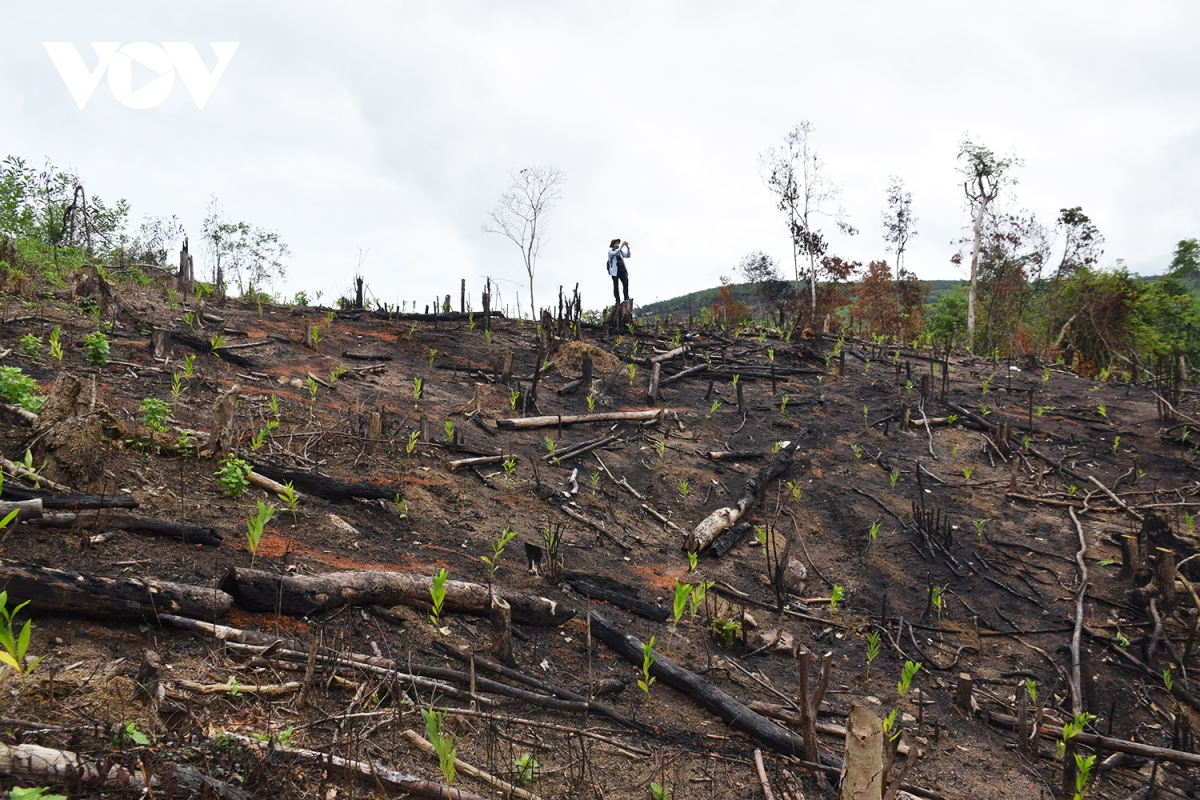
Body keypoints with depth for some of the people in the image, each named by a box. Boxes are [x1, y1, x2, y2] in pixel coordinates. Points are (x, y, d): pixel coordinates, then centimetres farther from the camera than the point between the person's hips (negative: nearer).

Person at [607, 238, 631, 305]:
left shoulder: (621, 251, 19)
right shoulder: (610, 251, 5)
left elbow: (627, 256, 7)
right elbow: (614, 253, -17)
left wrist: (627, 247, -5)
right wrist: (621, 246, -19)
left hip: (622, 270, 4)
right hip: (615, 270, -4)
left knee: (626, 283, -11)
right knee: (616, 286, -3)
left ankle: (626, 298, -9)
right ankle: (617, 301, -3)